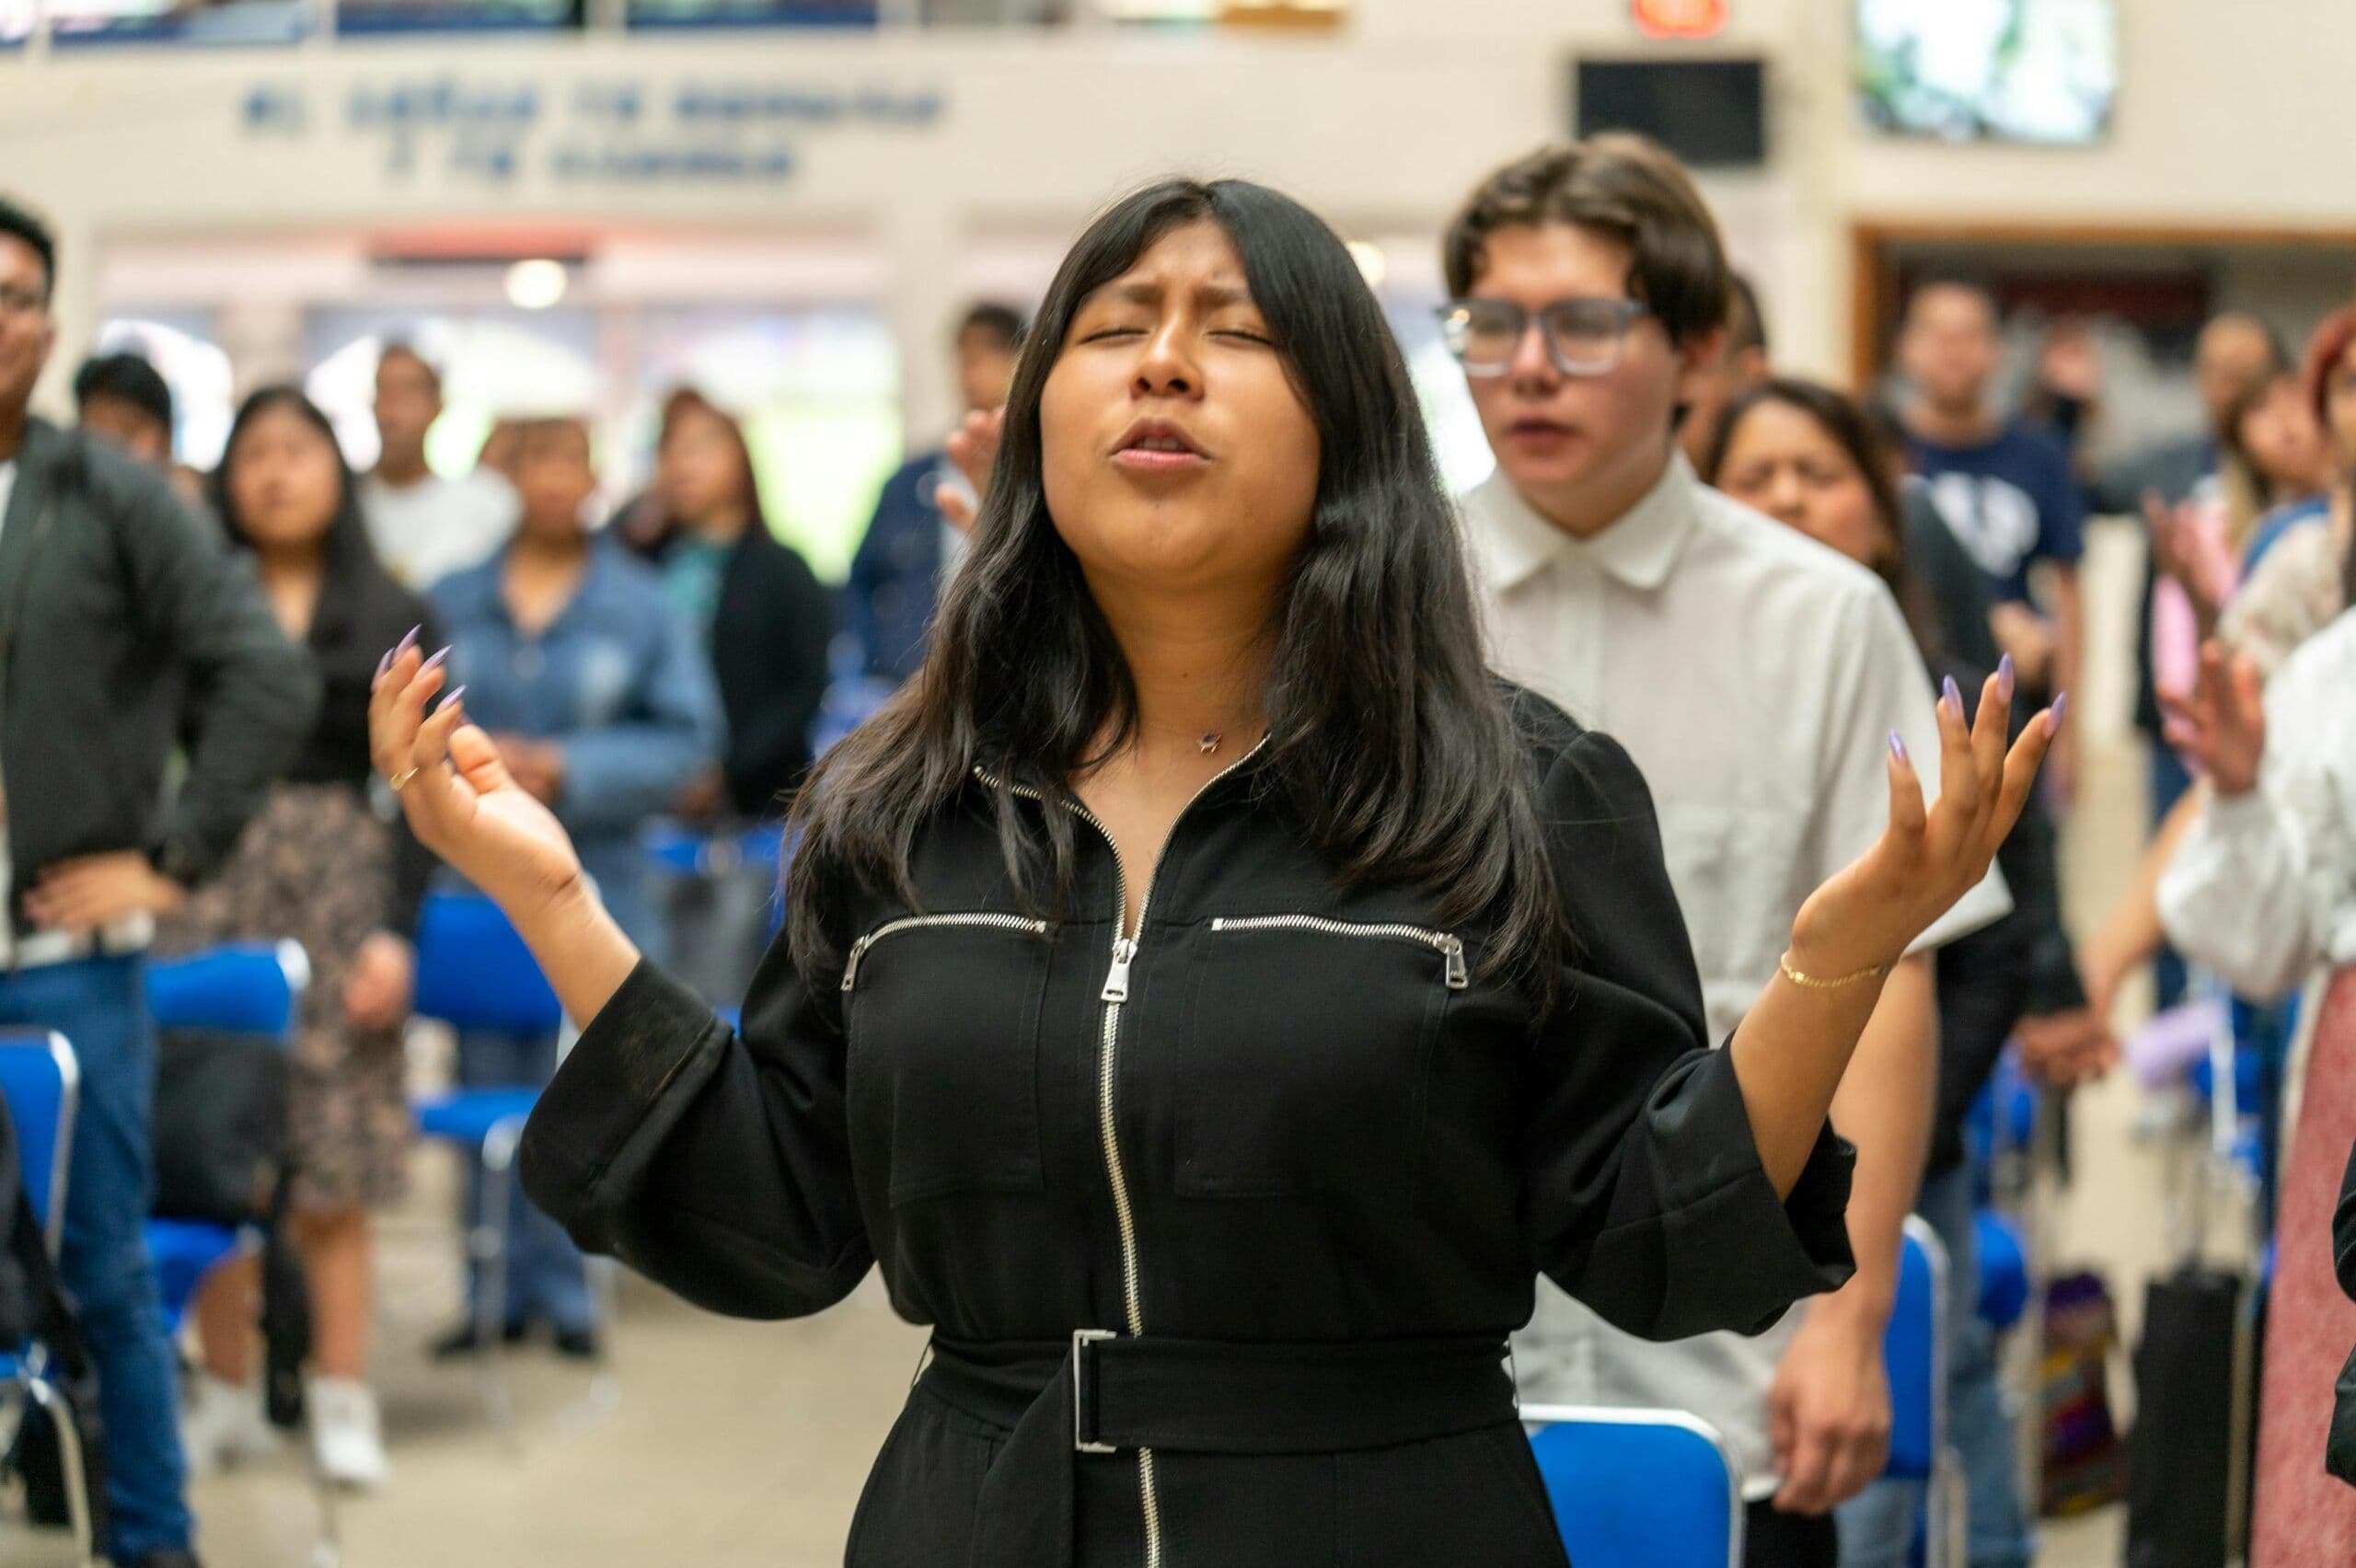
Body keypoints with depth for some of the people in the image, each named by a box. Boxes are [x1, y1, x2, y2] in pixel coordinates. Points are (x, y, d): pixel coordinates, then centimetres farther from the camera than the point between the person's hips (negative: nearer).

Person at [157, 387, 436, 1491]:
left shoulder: (393, 621, 8)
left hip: (341, 884, 0)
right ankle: (228, 1393, 9)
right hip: (211, 887, 0)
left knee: (333, 1169, -1)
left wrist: (396, 931, -4)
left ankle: (344, 1401, 4)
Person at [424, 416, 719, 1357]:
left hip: (592, 887, -2)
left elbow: (686, 740, -2)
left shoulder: (639, 607, 2)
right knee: (487, 1084, 4)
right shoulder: (451, 605, 8)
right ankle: (502, 1288, 12)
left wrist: (567, 770, -12)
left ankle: (567, 1288, 8)